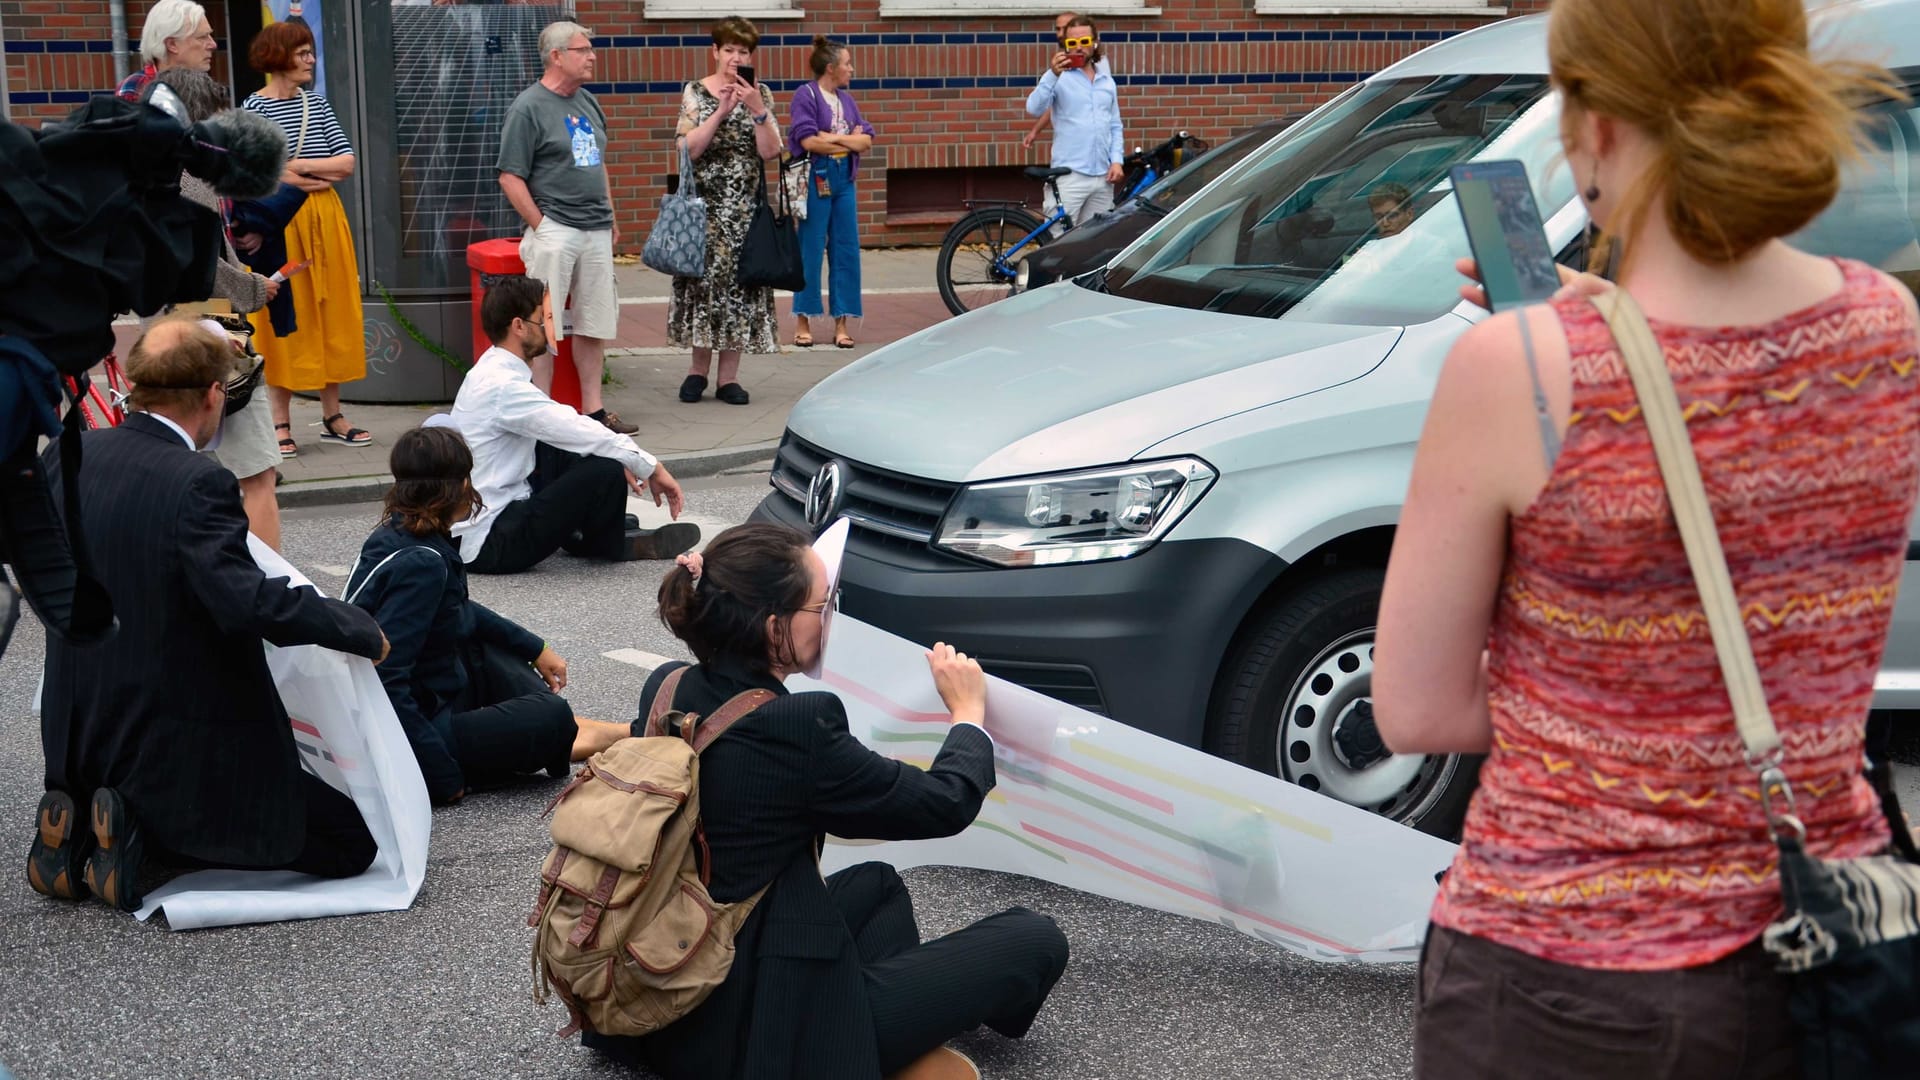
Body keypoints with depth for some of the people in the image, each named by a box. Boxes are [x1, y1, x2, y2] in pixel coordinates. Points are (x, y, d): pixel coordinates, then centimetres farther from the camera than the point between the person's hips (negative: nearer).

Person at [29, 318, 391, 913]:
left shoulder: (69, 457, 0)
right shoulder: (199, 485, -22)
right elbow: (247, 602, -34)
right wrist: (362, 629, -21)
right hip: (185, 748, -8)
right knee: (352, 842, 2)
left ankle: (79, 837, 8)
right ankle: (149, 842, -8)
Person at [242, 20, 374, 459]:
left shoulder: (316, 103, 9)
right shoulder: (254, 108, -6)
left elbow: (346, 163, 2)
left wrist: (296, 166, -11)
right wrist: (319, 174, -11)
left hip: (324, 220, 5)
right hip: (277, 222, -5)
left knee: (331, 316, 7)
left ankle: (332, 415, 16)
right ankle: (281, 424, 6)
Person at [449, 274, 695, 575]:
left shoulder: (493, 368, 8)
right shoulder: (503, 386, -22)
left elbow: (565, 426, 15)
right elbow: (578, 431, -21)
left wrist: (622, 458, 6)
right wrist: (651, 468, -12)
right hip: (488, 544, -10)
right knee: (607, 471, -18)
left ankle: (580, 530, 16)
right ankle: (608, 544, 10)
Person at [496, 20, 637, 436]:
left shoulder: (588, 102, 14)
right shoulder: (529, 107, -8)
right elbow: (510, 177, -10)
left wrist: (611, 219, 19)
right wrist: (540, 227, -12)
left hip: (596, 231, 7)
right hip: (554, 232, -7)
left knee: (595, 324, 9)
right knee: (544, 329, -3)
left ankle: (593, 408, 17)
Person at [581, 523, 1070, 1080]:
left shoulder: (665, 688, -3)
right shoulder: (792, 728, -26)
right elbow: (946, 805, -12)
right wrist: (969, 710, 6)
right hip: (761, 1032, -9)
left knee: (876, 883, 33)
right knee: (1036, 941, 4)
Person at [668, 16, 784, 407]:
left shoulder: (759, 93, 7)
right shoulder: (696, 92, 2)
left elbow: (770, 151, -3)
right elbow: (688, 149, -9)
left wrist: (757, 109, -15)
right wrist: (721, 111, -16)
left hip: (746, 206, 2)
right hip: (706, 203, -1)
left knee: (740, 282, 1)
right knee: (704, 279, -4)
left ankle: (728, 375, 7)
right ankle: (699, 368, 10)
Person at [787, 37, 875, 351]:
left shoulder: (846, 99, 14)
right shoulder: (806, 95, -5)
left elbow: (867, 140, 6)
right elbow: (808, 141, -15)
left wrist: (833, 138, -11)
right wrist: (850, 141, -5)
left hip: (844, 179, 6)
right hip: (816, 179, -6)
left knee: (847, 251, 4)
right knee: (810, 251, -2)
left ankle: (842, 323, 10)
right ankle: (804, 322, 6)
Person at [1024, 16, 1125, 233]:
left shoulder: (1107, 82, 15)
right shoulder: (1059, 78, -1)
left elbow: (1115, 127, 18)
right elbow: (1034, 109, -17)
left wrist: (1117, 160, 4)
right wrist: (1052, 75, -30)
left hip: (1103, 177, 5)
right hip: (1069, 176, -5)